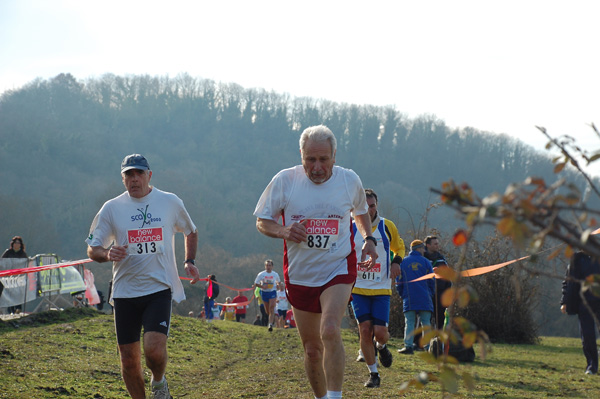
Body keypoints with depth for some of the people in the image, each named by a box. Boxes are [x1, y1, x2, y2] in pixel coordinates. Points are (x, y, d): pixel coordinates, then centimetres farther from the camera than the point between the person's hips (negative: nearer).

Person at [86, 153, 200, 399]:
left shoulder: (171, 202, 4)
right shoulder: (111, 208, 3)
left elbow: (191, 232, 22)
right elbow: (92, 250, 6)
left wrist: (189, 261, 7)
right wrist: (108, 254, -16)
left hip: (160, 288, -1)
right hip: (125, 290, 1)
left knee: (154, 349, -19)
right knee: (129, 360, 2)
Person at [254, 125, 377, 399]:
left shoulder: (350, 180, -2)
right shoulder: (284, 180, -6)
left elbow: (361, 211, 19)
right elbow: (262, 222, 2)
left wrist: (368, 239, 1)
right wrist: (283, 231, -19)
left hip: (338, 270, -2)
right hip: (299, 274, 2)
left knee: (330, 330, -26)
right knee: (312, 348, 8)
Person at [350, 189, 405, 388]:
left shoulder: (387, 227, 1)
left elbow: (399, 247, 19)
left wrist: (397, 261, -3)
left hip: (381, 289, 0)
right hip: (357, 288, 0)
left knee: (380, 332, -9)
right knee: (365, 330, -8)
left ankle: (381, 346, 30)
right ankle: (373, 374, 5)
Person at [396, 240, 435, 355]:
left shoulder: (403, 262, 7)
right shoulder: (425, 262, 4)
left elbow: (398, 282, 8)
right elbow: (431, 281, 5)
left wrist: (402, 295, 19)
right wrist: (430, 294, 18)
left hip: (409, 299, 0)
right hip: (424, 299, 0)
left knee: (409, 323, 0)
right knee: (426, 323, 4)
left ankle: (408, 346, -9)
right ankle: (428, 346, 0)